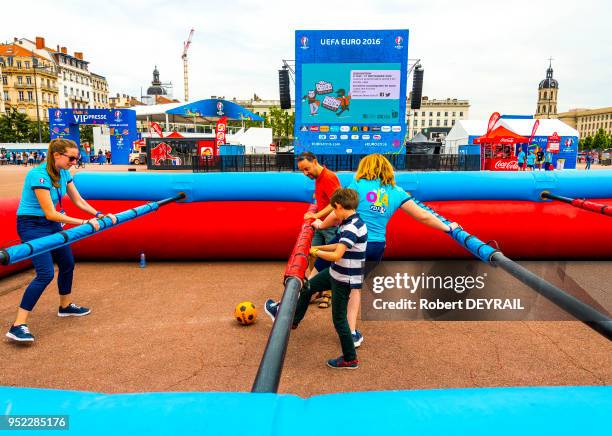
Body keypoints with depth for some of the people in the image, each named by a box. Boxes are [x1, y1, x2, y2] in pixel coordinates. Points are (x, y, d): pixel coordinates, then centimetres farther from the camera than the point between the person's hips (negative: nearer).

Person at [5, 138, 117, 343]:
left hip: (51, 225, 9)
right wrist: (83, 222, -24)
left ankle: (66, 306, 36)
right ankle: (17, 326, -12)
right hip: (31, 226, -9)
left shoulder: (64, 173, 0)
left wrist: (99, 215, -3)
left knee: (67, 263, 15)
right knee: (45, 273, -17)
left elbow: (78, 201, 9)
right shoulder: (39, 175, -25)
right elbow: (50, 213, -26)